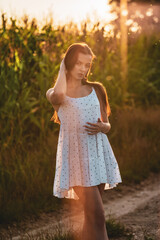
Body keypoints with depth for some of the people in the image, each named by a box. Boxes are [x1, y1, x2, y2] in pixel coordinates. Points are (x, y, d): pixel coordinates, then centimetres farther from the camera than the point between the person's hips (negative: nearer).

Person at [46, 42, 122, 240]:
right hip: (76, 155, -4)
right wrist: (63, 68, -8)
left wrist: (102, 127, -9)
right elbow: (58, 96, -26)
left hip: (98, 153, 5)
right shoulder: (54, 93, 1)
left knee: (92, 215, 9)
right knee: (96, 216, -14)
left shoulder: (95, 90, 12)